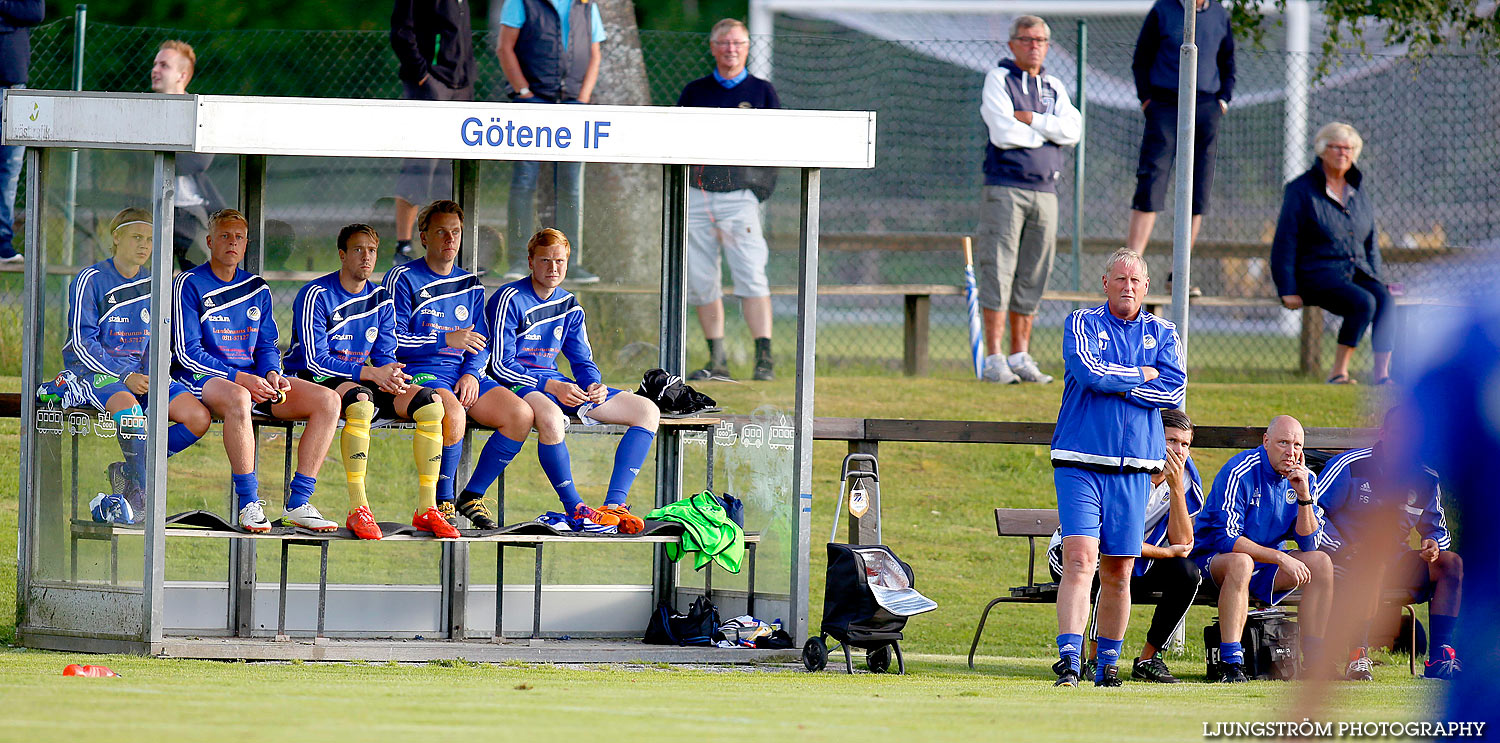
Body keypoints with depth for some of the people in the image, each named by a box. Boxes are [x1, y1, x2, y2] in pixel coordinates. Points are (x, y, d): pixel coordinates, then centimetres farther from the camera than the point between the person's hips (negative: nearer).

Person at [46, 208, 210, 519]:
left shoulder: (153, 286, 14)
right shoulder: (91, 280, -3)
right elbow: (83, 344, -10)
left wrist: (153, 376, -3)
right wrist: (125, 377, -19)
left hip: (138, 374, 6)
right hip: (94, 371, -6)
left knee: (199, 418, -16)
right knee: (128, 404, -40)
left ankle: (127, 470, -5)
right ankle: (141, 494, -32)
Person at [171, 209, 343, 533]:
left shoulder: (258, 290, 17)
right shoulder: (190, 284, -2)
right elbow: (186, 352, -9)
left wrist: (271, 374, -7)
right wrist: (240, 379, -19)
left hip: (252, 379, 6)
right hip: (204, 378, -6)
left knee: (327, 400, -14)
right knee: (238, 399, -42)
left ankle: (298, 503, -15)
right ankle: (249, 504, -34)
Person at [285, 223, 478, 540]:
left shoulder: (381, 301, 12)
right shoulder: (317, 295, -9)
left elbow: (384, 357, 10)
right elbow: (315, 359, -15)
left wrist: (390, 377, -16)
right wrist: (371, 374, -23)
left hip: (365, 381, 6)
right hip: (316, 379, -6)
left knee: (431, 404, -15)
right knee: (361, 401, -40)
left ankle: (427, 509, -13)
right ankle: (358, 510, -39)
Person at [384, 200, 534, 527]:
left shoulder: (470, 285, 19)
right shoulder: (403, 279, 1)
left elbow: (481, 343, 18)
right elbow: (393, 341, -9)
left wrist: (471, 373, -4)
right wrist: (447, 340, -16)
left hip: (465, 374, 6)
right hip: (419, 373, -6)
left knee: (521, 415, -18)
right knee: (453, 414, -38)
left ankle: (472, 495, -4)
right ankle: (442, 502, -18)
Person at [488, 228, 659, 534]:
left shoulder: (569, 307, 15)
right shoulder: (510, 300, -7)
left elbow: (583, 362, 18)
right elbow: (500, 365, -13)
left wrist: (594, 386, -7)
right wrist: (551, 387, -24)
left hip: (557, 385, 7)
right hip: (517, 383, -7)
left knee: (647, 411, -5)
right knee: (550, 417, -44)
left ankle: (613, 505, -17)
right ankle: (575, 510, -29)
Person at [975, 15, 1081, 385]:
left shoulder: (1054, 88, 17)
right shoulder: (998, 79, 1)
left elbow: (1073, 130, 0)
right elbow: (1003, 134, -13)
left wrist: (1031, 120, -10)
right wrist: (1048, 133, -1)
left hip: (1045, 191, 5)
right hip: (1005, 188, -5)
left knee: (1031, 278, 6)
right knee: (998, 272, -9)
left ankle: (1020, 358, 11)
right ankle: (994, 361, -10)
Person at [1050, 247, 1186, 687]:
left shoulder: (1162, 334, 11)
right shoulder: (1082, 324, 4)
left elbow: (1175, 391, -4)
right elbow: (1089, 371, -15)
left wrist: (1114, 383, -8)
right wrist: (1144, 375, -4)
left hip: (1134, 469, 3)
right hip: (1080, 464, -3)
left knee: (1119, 572, 5)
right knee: (1080, 559, -16)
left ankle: (1107, 663, 17)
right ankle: (1068, 659, -22)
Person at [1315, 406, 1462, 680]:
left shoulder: (1425, 480, 9)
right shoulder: (1348, 466, -6)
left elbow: (1438, 530, 18)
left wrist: (1433, 544, -8)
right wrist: (1341, 550, -20)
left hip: (1393, 564, 6)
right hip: (1344, 561, -6)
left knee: (1452, 563, -15)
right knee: (1373, 565, -40)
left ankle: (1439, 658, -24)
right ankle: (1358, 656, -39)